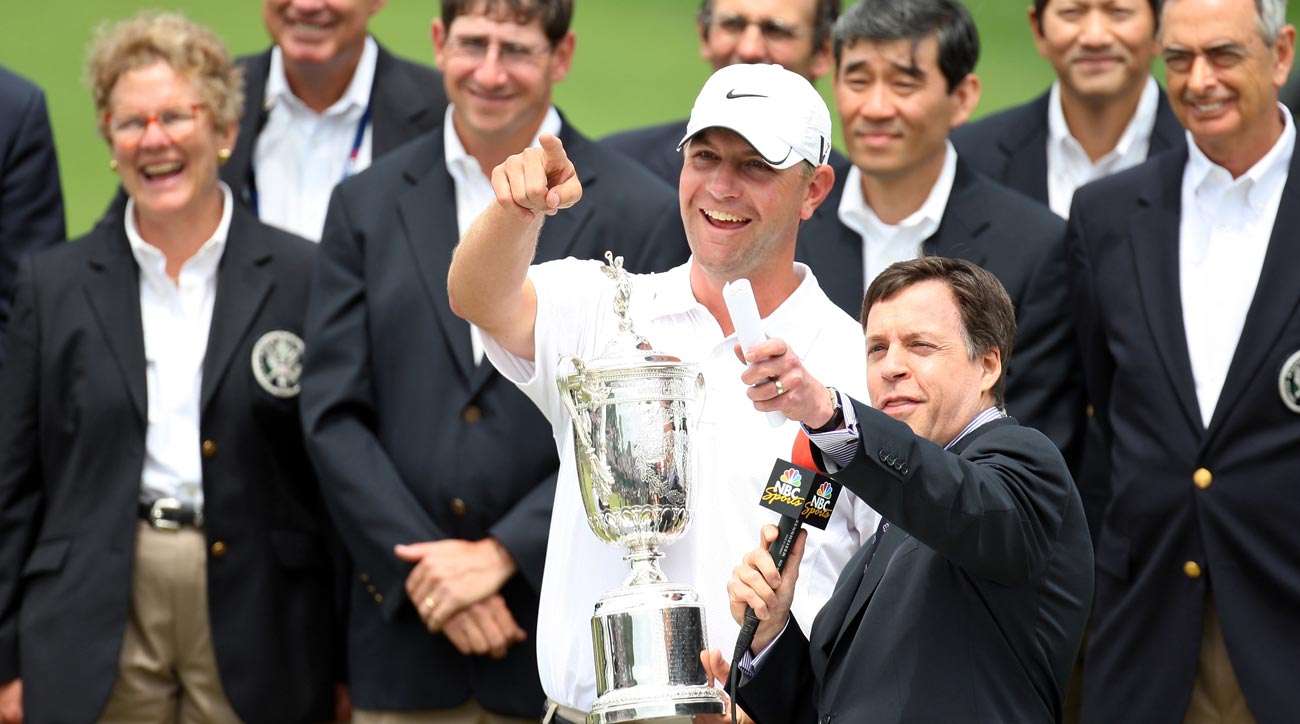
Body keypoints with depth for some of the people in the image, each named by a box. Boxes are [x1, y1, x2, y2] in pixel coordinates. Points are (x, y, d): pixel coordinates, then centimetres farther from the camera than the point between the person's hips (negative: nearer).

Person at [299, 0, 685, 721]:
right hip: (406, 629, 2)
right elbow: (333, 415, 3)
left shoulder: (640, 215, -1)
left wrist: (501, 554, -12)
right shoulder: (367, 204, 8)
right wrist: (427, 571, -8)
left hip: (563, 634, -2)